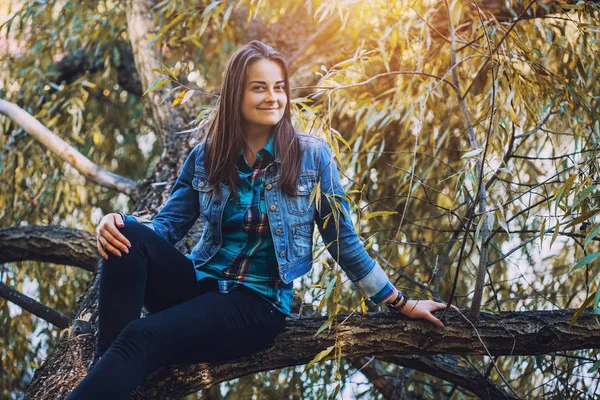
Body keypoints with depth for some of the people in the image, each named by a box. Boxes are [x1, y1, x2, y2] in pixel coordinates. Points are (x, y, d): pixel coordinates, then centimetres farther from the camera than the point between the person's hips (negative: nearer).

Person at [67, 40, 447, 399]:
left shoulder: (312, 155, -3)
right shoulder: (207, 156, 5)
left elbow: (343, 240, 3)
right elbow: (169, 224, 5)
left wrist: (401, 304, 4)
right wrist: (120, 222, -19)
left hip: (259, 304, -4)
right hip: (202, 282, 4)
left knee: (141, 338, -29)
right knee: (128, 238, -26)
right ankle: (107, 366, -24)